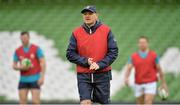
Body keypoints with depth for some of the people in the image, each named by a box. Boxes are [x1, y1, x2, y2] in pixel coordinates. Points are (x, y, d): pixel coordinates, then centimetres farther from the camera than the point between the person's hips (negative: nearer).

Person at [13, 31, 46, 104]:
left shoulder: (36, 49, -6)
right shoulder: (17, 51, 5)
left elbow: (43, 63, -9)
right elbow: (14, 66, 11)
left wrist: (42, 77, -17)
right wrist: (21, 67, -12)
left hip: (35, 79, -4)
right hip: (23, 80, 4)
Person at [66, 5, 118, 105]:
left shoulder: (106, 30, 0)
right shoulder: (76, 33, 2)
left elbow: (113, 52, -3)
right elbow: (70, 54, 1)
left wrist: (100, 65, -14)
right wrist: (85, 61, -13)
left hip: (102, 75, 0)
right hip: (83, 75, 0)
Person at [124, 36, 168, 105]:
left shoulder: (154, 55, 0)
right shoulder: (133, 57, 3)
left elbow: (159, 69, 6)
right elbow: (128, 69, -5)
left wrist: (163, 83, 9)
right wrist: (126, 78, -26)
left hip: (150, 84, -3)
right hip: (138, 84, 3)